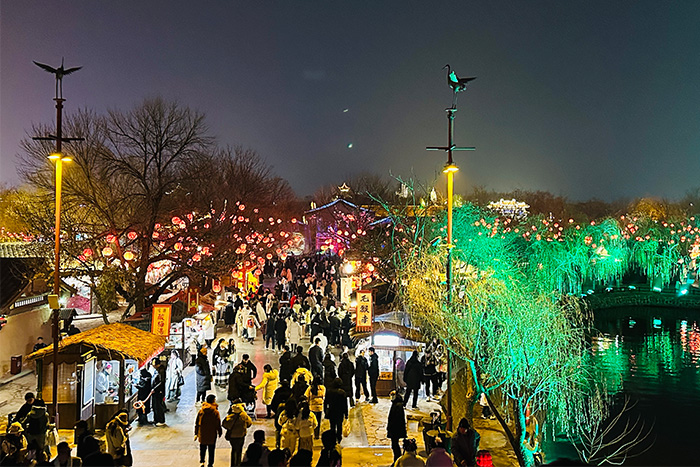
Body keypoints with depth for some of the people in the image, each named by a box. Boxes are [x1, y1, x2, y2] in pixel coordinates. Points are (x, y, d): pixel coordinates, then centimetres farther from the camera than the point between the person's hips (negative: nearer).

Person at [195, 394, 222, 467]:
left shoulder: (201, 411, -3)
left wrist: (196, 433, 10)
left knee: (202, 448, 17)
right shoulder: (215, 412, -14)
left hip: (202, 434, 2)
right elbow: (218, 424, -8)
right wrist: (219, 433, 5)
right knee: (211, 450, 10)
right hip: (212, 435, -2)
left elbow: (197, 423, 2)